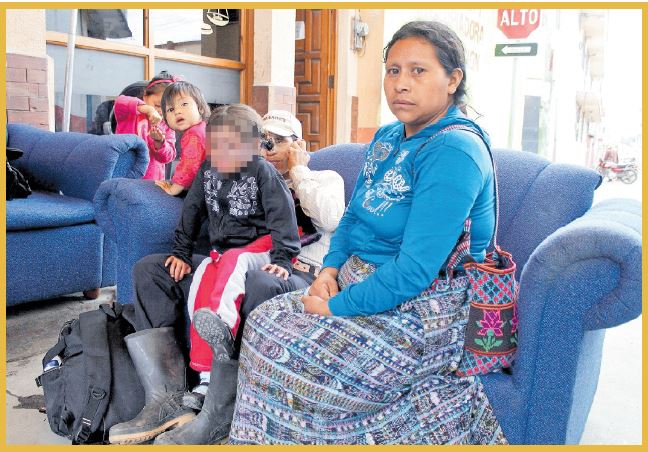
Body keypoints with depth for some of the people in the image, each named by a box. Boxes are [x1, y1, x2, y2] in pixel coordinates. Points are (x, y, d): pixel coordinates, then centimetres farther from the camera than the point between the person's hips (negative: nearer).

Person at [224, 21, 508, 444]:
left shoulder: (453, 151, -21)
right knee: (264, 319, -4)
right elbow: (352, 218, 17)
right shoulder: (388, 137, 9)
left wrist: (337, 307, -18)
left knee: (278, 346, -15)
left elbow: (413, 272, -26)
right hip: (360, 283, 9)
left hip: (422, 312, -8)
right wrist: (330, 269, -1)